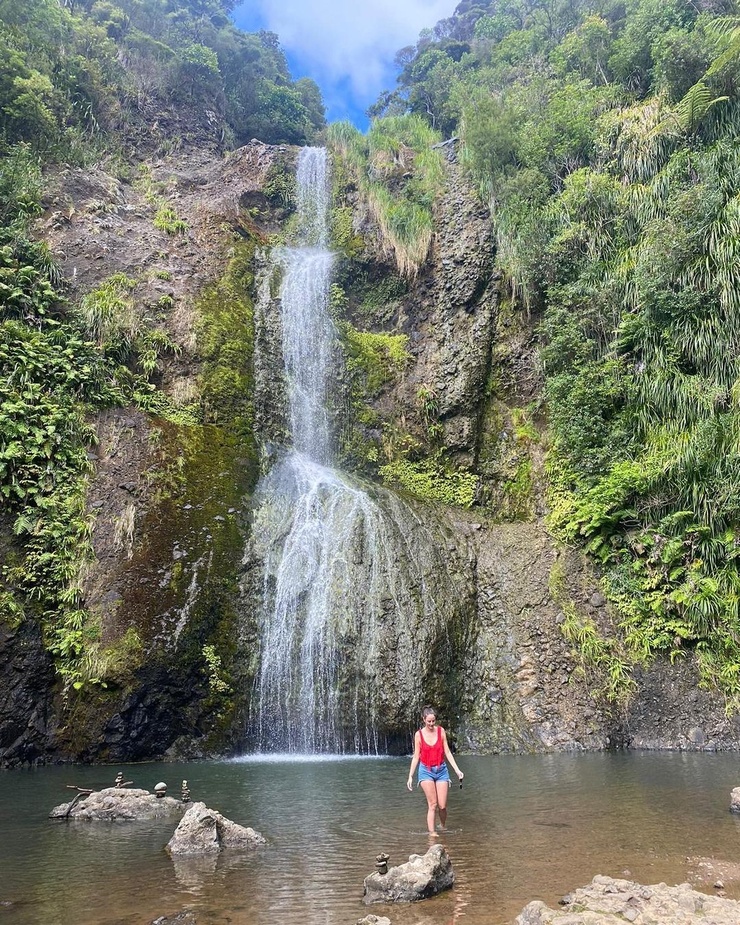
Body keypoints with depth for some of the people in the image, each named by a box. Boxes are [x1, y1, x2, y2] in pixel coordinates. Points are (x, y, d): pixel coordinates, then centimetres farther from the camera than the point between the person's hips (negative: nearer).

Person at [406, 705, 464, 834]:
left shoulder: (441, 731, 0)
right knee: (432, 804, -10)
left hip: (441, 770, 1)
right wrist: (410, 776, -1)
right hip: (426, 771, -1)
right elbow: (416, 756, 2)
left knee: (442, 806, -1)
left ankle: (443, 829, 22)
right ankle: (432, 833, -4)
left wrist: (457, 770, -3)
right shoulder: (419, 734, -3)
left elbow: (447, 752, 3)